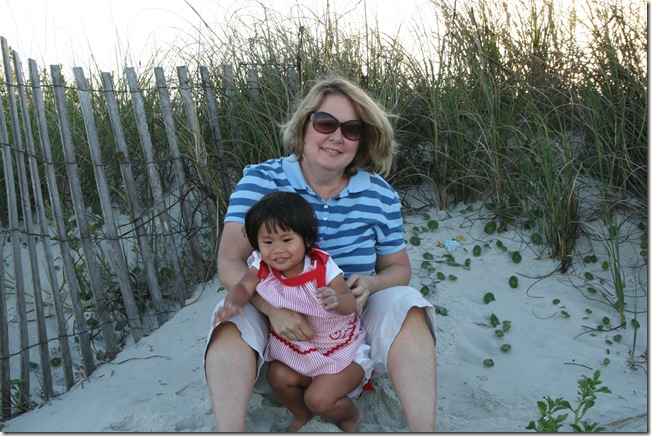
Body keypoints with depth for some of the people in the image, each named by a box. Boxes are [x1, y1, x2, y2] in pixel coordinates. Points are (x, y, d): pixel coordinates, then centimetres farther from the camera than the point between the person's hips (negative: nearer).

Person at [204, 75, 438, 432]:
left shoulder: (379, 195, -3)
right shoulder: (260, 181, -10)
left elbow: (398, 268, 6)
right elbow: (230, 262, -15)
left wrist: (370, 284, -20)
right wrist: (273, 307, -34)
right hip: (279, 322, -1)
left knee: (407, 304, -24)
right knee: (233, 319, -30)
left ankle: (424, 428, -24)